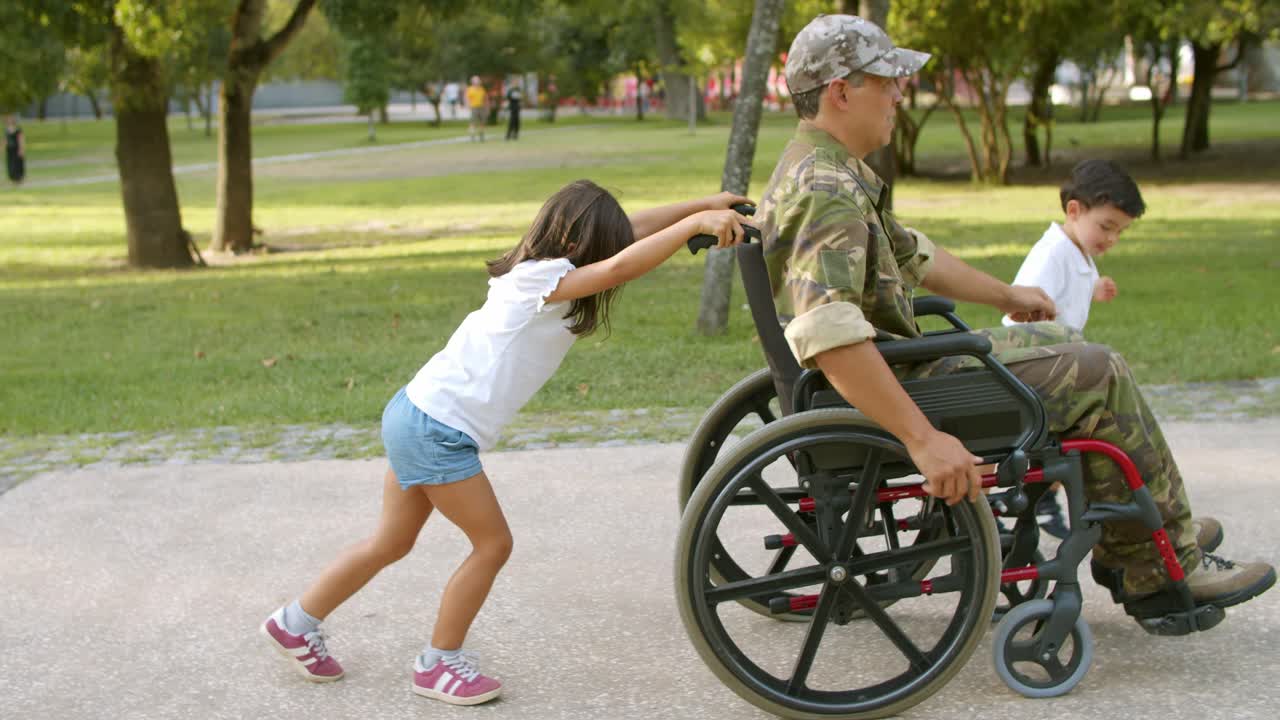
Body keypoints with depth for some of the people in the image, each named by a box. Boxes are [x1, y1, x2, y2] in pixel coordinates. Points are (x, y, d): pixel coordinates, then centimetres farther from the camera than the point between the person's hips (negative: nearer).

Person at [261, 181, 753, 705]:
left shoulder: (540, 272, 9)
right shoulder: (543, 278, -17)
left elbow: (630, 232, 12)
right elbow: (620, 267, -33)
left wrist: (704, 205, 7)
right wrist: (695, 224, -30)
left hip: (417, 415, 10)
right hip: (437, 430, -10)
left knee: (392, 543, 20)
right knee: (492, 542, 1)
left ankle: (296, 623, 32)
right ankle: (439, 663, 13)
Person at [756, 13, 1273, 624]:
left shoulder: (827, 172, 12)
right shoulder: (826, 189, -24)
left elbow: (911, 255, 26)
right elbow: (826, 334, -38)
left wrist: (1006, 295, 35)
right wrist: (924, 438, -39)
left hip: (897, 365, 11)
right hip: (880, 398, -11)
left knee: (1059, 341, 21)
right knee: (1098, 376, -6)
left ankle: (1128, 546, 23)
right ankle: (1163, 569, 8)